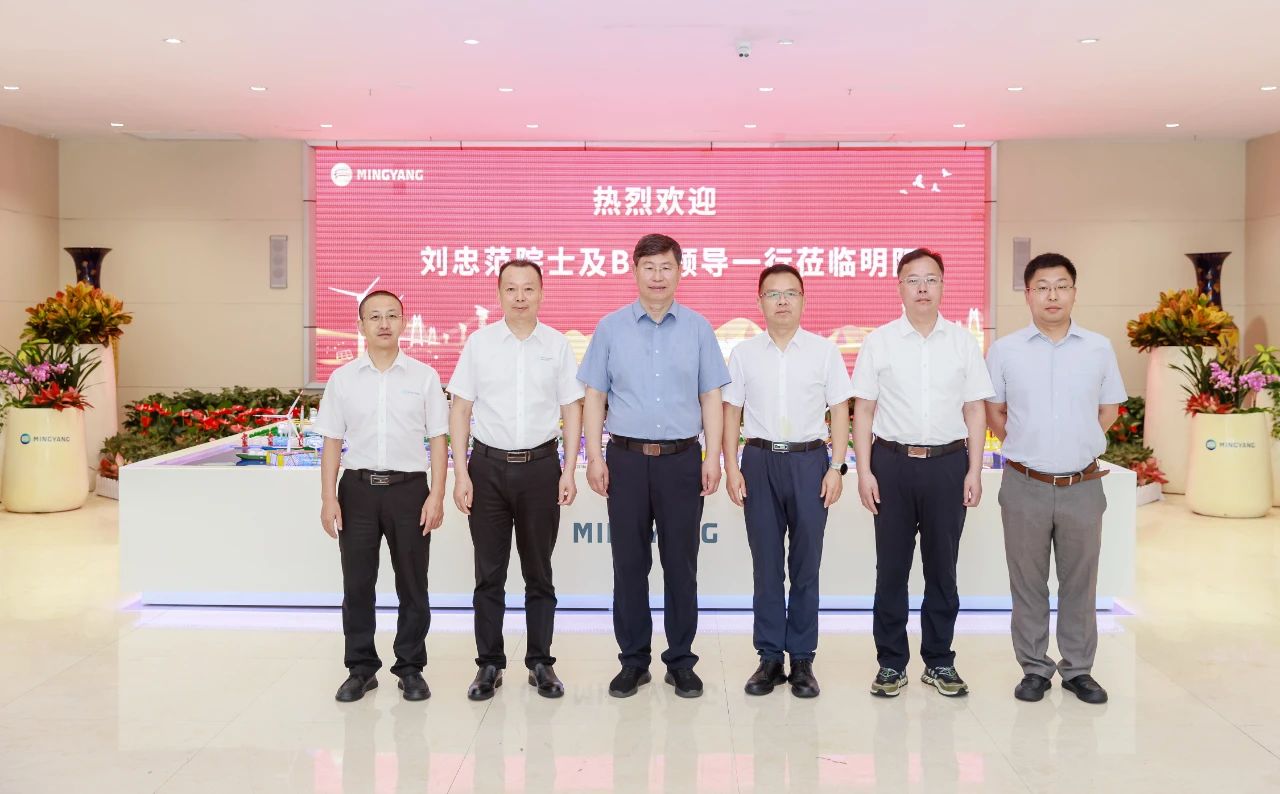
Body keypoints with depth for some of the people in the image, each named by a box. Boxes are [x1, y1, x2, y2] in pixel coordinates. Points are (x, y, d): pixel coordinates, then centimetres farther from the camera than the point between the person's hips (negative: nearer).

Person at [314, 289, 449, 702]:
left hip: (408, 487, -1)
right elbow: (332, 442, 6)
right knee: (357, 585, 7)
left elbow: (438, 439, 1)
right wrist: (328, 498, -1)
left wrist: (436, 495, -6)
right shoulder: (342, 378, 5)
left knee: (412, 586, 6)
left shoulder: (424, 376, 2)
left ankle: (411, 668, 19)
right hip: (358, 487, 1)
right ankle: (361, 668, 21)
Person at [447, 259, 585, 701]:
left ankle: (540, 663, 21)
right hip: (489, 465, 0)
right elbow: (460, 409, 3)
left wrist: (569, 472, -2)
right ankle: (489, 665, 18)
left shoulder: (557, 345, 2)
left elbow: (572, 410, 5)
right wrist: (461, 474, -4)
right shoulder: (479, 343, 1)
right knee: (489, 574, 7)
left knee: (539, 572, 10)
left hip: (540, 466, 0)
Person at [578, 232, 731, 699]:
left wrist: (713, 457, -1)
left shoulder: (697, 328, 6)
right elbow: (594, 396, 5)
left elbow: (711, 397, 6)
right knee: (629, 564, 6)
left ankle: (681, 662, 19)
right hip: (627, 459, 0)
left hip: (682, 458, 0)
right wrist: (594, 457, -2)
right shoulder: (611, 328, 5)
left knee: (681, 564, 6)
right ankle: (633, 661, 19)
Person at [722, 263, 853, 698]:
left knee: (806, 565, 5)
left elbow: (840, 412, 4)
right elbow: (731, 412, 7)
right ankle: (770, 658, 16)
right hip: (760, 460, 1)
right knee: (766, 565, 7)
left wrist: (837, 467, -4)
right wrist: (731, 467, -1)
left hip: (809, 459, -1)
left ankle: (802, 659, 15)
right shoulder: (744, 353, 6)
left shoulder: (824, 351, 3)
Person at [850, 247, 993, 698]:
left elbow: (975, 411, 7)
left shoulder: (963, 342, 6)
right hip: (892, 462, -1)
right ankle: (891, 663, 16)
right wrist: (864, 471, -4)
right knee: (891, 567, 5)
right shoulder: (879, 342, 2)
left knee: (942, 567, 9)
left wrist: (974, 471, 1)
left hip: (948, 463, 1)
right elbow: (863, 410, 2)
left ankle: (939, 661, 22)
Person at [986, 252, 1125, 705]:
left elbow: (1109, 410, 14)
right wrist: (1025, 447, 4)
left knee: (1080, 582, 10)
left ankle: (1078, 670, 24)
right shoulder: (1004, 351, 0)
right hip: (1025, 486, -1)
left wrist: (1076, 444, 7)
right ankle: (1034, 668, 21)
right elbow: (993, 412, 10)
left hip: (1082, 485, 1)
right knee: (1027, 582, 8)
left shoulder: (1099, 349, 3)